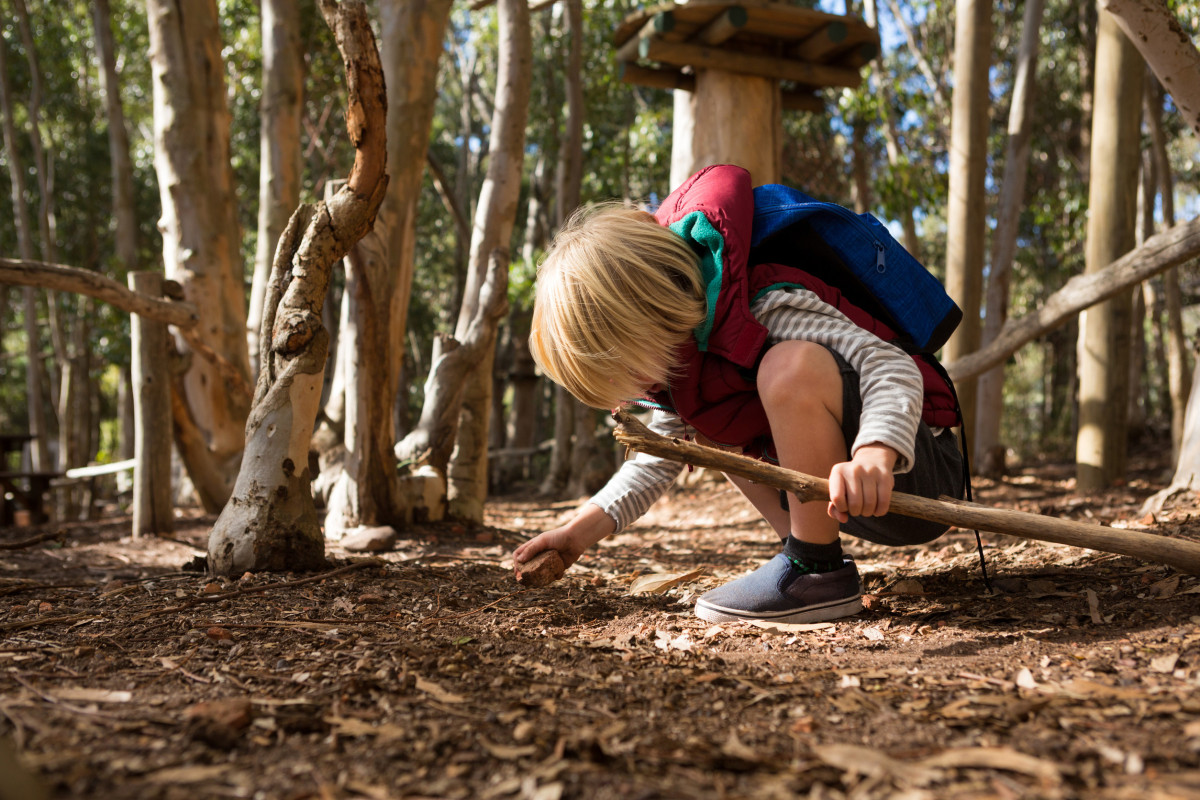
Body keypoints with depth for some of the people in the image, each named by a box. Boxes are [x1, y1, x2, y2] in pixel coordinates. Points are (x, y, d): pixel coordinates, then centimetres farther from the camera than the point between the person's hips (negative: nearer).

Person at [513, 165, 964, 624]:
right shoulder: (680, 352, 3)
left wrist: (874, 456, -51)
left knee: (792, 365, -33)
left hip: (918, 475, -9)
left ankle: (818, 571, -18)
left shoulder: (768, 311, -25)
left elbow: (893, 368, -32)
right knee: (707, 432, 12)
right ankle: (809, 554, 4)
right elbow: (658, 459, 11)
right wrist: (581, 531, 0)